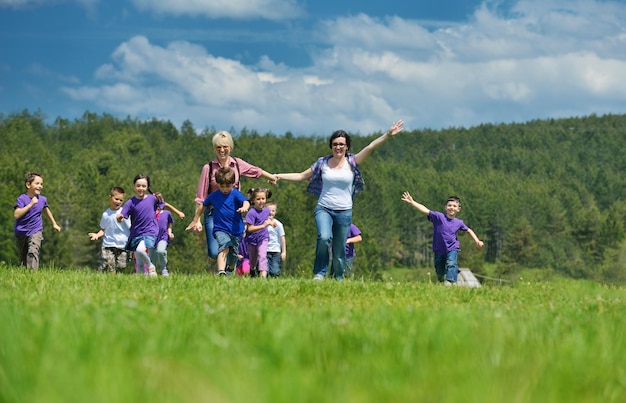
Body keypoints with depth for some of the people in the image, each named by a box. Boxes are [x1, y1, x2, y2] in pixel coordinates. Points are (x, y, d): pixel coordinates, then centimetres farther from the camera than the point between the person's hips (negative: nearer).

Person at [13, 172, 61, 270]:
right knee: (22, 258, 10)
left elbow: (46, 210, 24)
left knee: (33, 252, -23)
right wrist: (31, 204, -30)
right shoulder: (22, 199, -14)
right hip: (21, 232, -1)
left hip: (35, 232, 1)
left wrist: (54, 224, 33)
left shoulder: (42, 199, 1)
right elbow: (16, 215, -27)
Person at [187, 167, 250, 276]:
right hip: (220, 229, -1)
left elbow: (245, 202, -24)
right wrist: (195, 221, 29)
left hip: (236, 230, 1)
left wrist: (244, 207, -49)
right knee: (224, 247, -30)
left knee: (232, 257, 11)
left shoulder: (235, 194, -5)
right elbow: (203, 206, 22)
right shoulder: (213, 196, 5)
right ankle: (221, 272, -46)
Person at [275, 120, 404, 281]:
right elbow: (302, 176, 11)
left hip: (344, 212, 0)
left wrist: (388, 135, -21)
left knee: (339, 252, 4)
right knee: (324, 237, -28)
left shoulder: (352, 162, 1)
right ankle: (319, 273, -15)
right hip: (324, 209, 0)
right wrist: (279, 176, 4)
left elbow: (370, 147, -10)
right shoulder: (322, 163, 5)